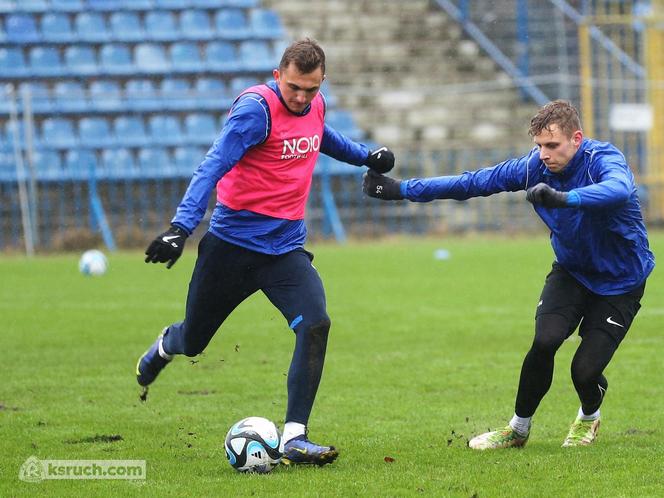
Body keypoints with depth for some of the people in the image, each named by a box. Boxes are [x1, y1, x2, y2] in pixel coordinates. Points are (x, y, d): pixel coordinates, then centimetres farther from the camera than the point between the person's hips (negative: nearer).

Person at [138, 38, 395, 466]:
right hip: (232, 244, -4)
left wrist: (366, 156, 29)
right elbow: (213, 167, -27)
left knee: (315, 323, -22)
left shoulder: (314, 106, 2)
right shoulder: (257, 108, -19)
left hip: (285, 249, 4)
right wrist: (181, 227, -37)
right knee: (193, 341, 12)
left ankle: (295, 438, -18)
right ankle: (165, 346, 53)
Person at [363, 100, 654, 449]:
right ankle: (518, 429, 0)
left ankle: (589, 418, 22)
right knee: (545, 340, -22)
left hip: (621, 282, -4)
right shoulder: (534, 166, -12)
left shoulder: (604, 161, -27)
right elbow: (472, 182, -5)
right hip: (571, 272, 4)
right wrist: (400, 190, -6)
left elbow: (618, 190, -52)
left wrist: (563, 198, -69)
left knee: (585, 370, -15)